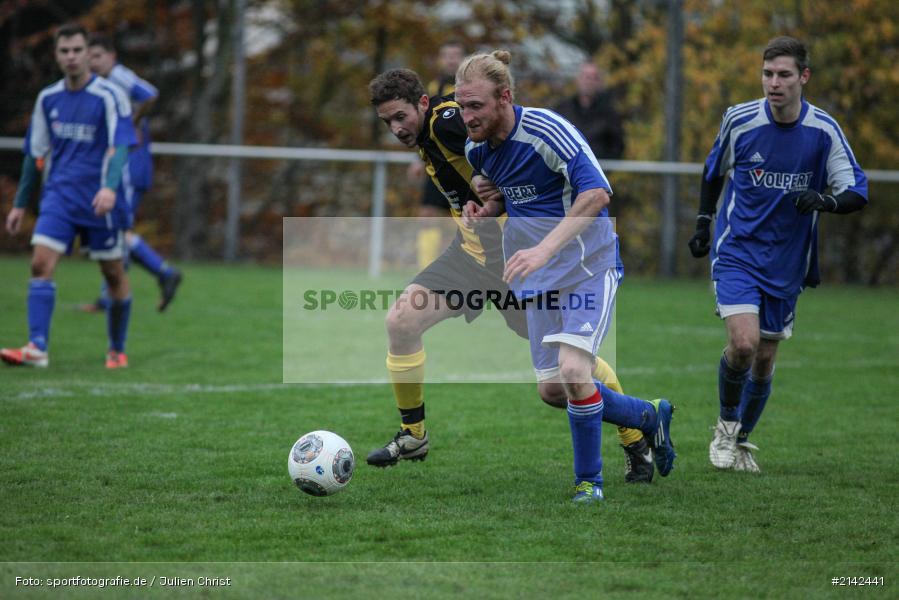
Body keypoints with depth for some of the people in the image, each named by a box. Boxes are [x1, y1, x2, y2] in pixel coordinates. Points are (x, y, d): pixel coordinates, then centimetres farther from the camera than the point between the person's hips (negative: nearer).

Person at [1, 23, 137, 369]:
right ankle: (37, 348, -19)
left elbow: (118, 146, -17)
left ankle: (117, 350, 21)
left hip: (99, 201, -3)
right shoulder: (48, 98, 8)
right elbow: (35, 153, 16)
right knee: (41, 264, -14)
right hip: (59, 195, 4)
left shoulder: (109, 96, -8)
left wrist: (110, 187, -34)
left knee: (113, 273, 6)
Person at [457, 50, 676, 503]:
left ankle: (588, 479, -2)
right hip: (539, 279, 8)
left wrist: (544, 248, -36)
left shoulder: (546, 130, -22)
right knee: (551, 389, 5)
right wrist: (485, 210, -3)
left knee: (573, 371, -22)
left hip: (588, 265, -8)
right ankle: (649, 416, 29)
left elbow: (597, 193, -29)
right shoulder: (476, 148, 1)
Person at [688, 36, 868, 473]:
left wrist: (826, 201, -28)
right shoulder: (739, 120, -8)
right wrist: (703, 221, 10)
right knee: (743, 343, -20)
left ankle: (742, 439, 32)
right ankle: (726, 427, 5)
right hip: (737, 252, -2)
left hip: (787, 263, 2)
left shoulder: (824, 130, -7)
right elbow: (714, 170, 12)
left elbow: (857, 193, -7)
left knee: (764, 359, 9)